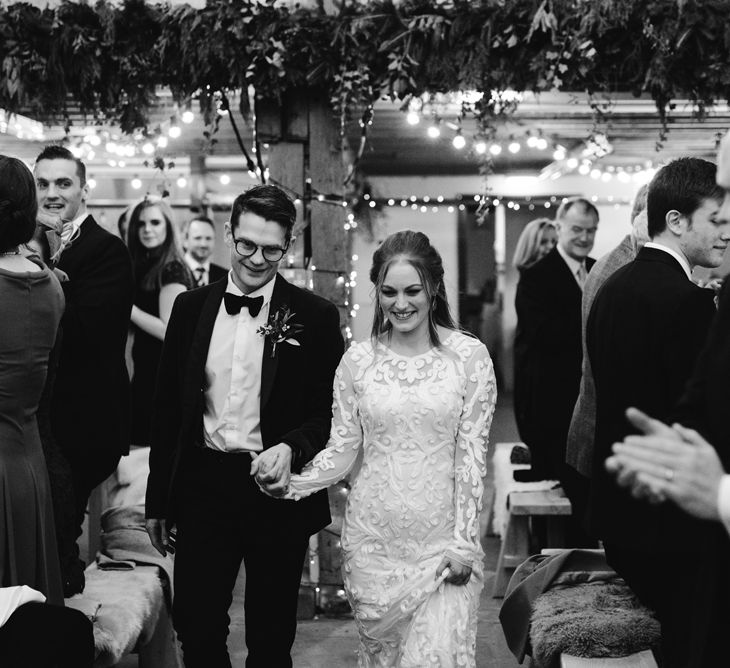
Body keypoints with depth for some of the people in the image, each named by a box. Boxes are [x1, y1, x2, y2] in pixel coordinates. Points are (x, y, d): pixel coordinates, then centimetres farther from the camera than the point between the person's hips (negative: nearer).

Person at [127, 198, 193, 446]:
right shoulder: (143, 267, 12)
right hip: (145, 371, 8)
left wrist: (128, 307, -18)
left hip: (162, 375, -8)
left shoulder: (172, 270, -14)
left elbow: (170, 331, -20)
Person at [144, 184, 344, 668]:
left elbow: (330, 410, -2)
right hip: (202, 486, 2)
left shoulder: (315, 317, -4)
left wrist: (292, 448, -22)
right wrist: (158, 501, 9)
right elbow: (168, 408, 9)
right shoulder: (191, 308, 5)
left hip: (277, 491, -2)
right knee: (196, 628, 5)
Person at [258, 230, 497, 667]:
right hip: (372, 538, 2)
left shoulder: (470, 356, -4)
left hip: (442, 540, -2)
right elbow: (343, 450, 3)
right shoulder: (358, 361, 1)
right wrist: (293, 482, -15)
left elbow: (471, 455, -3)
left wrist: (464, 543, -7)